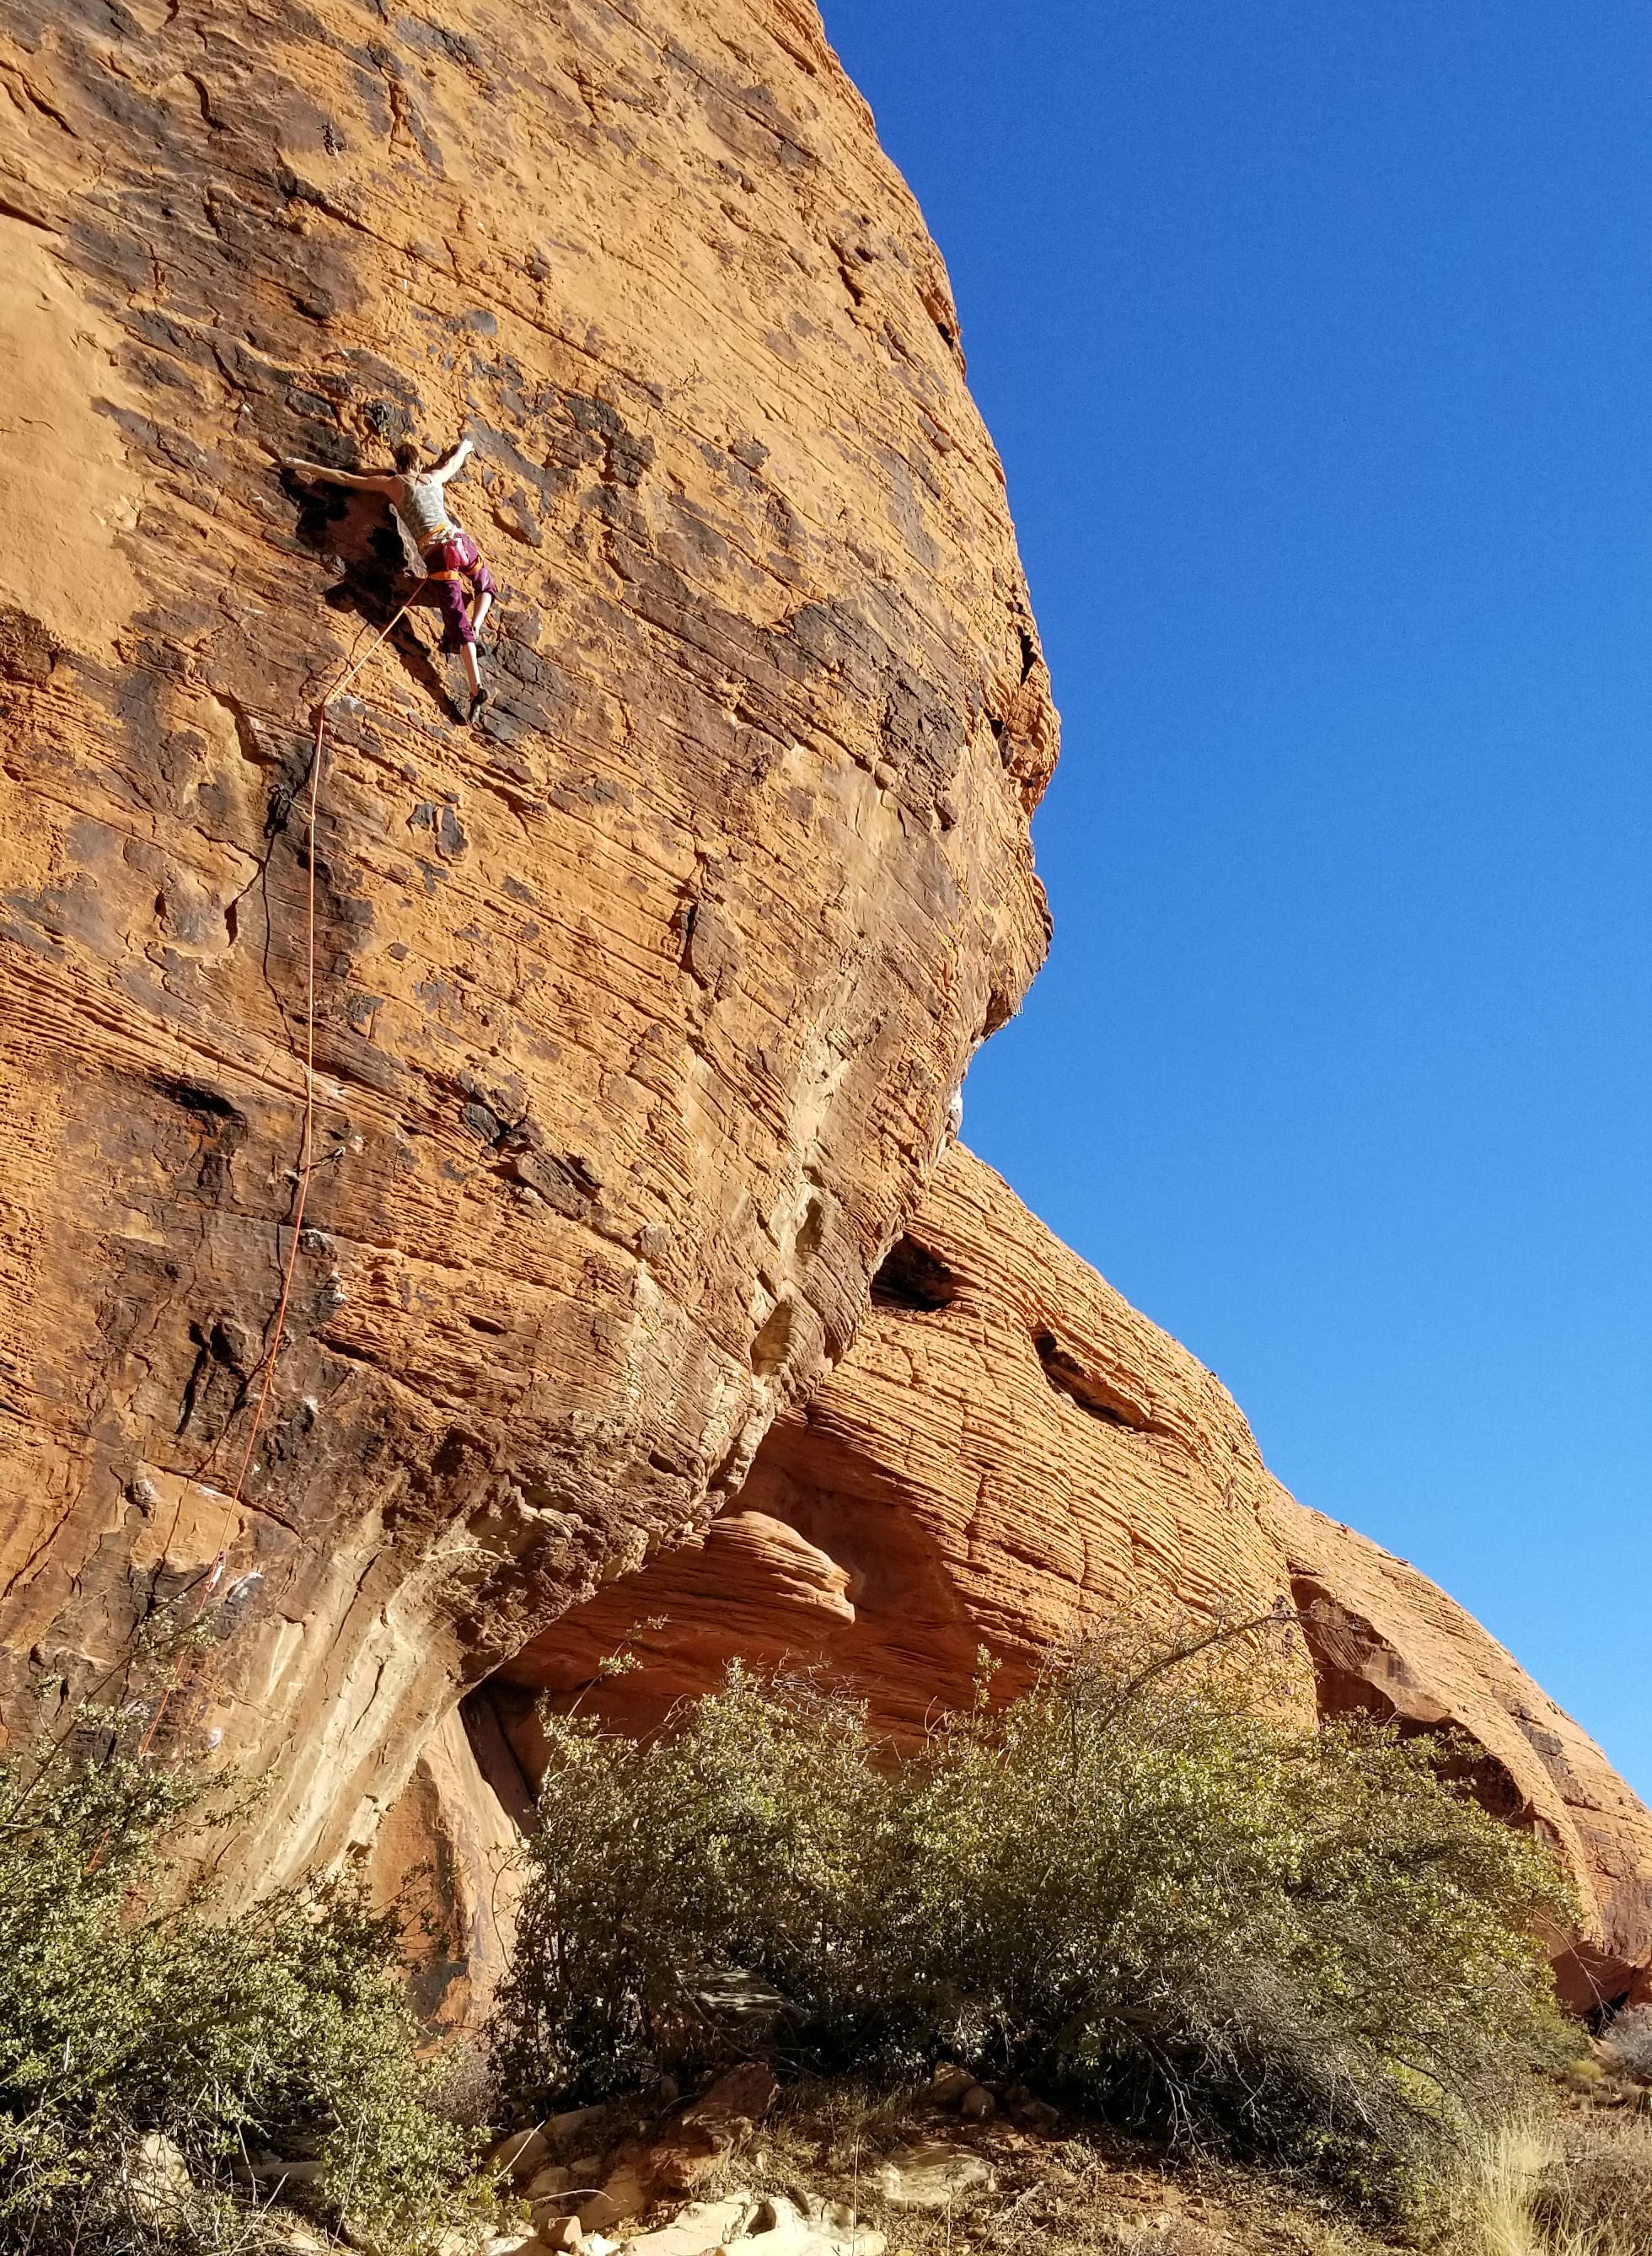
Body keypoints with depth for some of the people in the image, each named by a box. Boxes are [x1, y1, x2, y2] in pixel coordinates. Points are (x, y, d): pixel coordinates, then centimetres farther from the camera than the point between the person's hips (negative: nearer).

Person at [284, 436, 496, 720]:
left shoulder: (392, 483, 12)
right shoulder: (435, 478, 22)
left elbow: (345, 478, 14)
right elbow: (455, 460, 44)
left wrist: (306, 467, 24)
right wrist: (463, 446, 66)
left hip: (438, 553, -3)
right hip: (462, 541, 3)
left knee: (458, 624, -9)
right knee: (485, 588, 32)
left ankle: (477, 689, -20)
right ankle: (475, 627, 1)